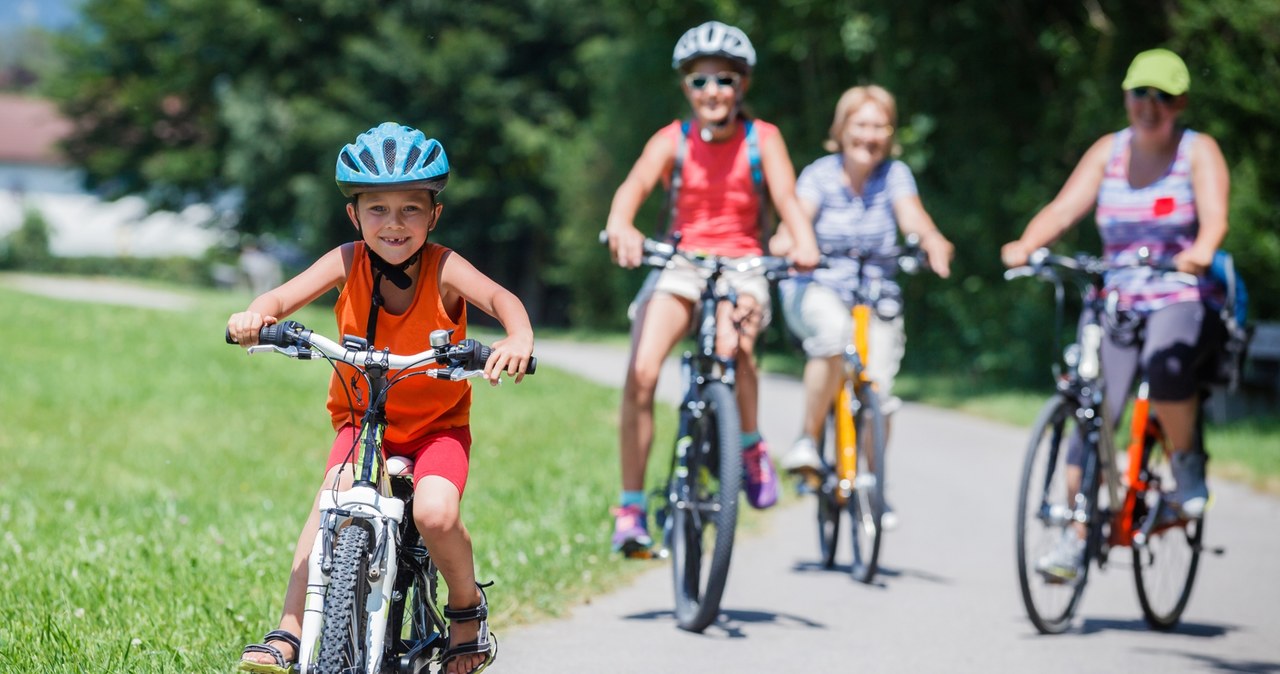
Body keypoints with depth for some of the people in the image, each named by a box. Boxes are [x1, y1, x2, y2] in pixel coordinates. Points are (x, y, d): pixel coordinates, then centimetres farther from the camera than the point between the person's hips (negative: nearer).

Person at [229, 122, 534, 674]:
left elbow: (500, 298, -33)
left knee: (434, 513, -26)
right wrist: (255, 316, -46)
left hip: (439, 423, -1)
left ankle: (467, 607, 6)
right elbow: (285, 296, -22)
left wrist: (519, 339, -55)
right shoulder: (348, 263, -12)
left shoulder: (442, 267, -17)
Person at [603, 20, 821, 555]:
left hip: (741, 268, -1)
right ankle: (630, 509, -11)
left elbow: (786, 198, -17)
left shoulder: (763, 140, -3)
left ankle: (750, 446, -3)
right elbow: (635, 184, -21)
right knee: (641, 372, -21)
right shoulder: (672, 141, -4)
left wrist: (804, 244, -39)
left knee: (733, 345, -33)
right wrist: (620, 226, -44)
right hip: (680, 267, 1)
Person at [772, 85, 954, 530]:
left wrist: (933, 241, -40)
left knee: (878, 389, -13)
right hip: (816, 290, -2)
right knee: (834, 330, -36)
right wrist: (787, 243, -43)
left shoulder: (895, 175, -1)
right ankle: (807, 439, -21)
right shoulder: (820, 175, -4)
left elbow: (912, 216, -17)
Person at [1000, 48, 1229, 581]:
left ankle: (1187, 461, -10)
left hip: (1185, 301, -3)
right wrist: (1025, 245, -23)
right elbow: (1064, 208, -3)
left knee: (1163, 362, -36)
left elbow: (1215, 216, -18)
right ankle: (1076, 538, -2)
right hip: (1118, 303, 3)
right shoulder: (1109, 151, 8)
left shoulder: (1198, 151, -1)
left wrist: (1200, 252, -41)